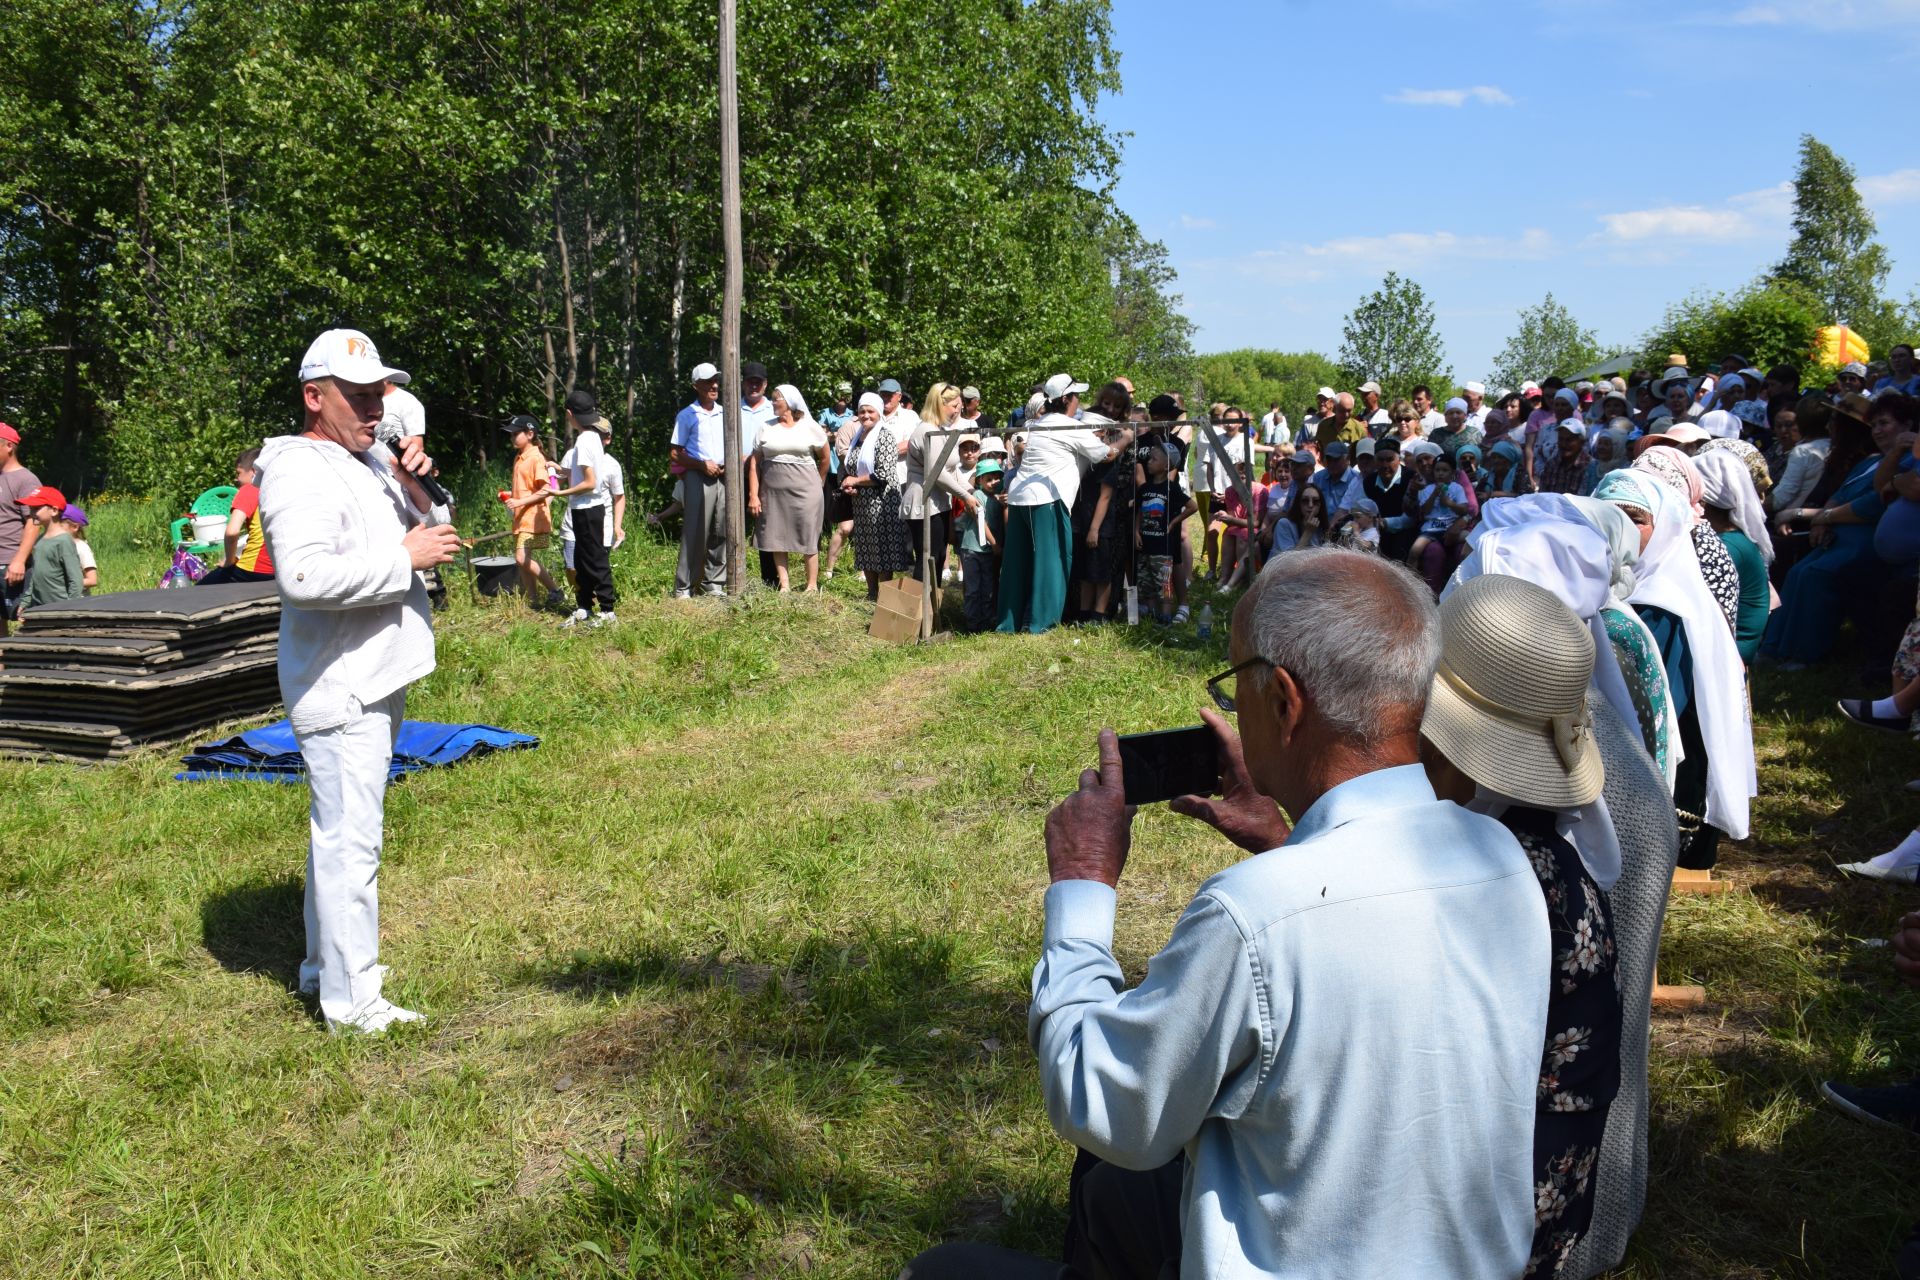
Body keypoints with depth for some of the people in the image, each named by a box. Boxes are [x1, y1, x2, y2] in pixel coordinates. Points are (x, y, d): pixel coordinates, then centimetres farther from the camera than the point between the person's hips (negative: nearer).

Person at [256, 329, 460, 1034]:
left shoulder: (370, 462, 14)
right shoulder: (302, 473, -16)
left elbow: (432, 539, 17)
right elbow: (304, 575, -31)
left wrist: (416, 490, -1)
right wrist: (404, 557, -24)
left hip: (374, 682, 10)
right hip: (339, 689, -10)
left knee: (339, 829, 20)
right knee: (349, 839, -6)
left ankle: (326, 963, 35)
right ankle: (351, 1000, 2)